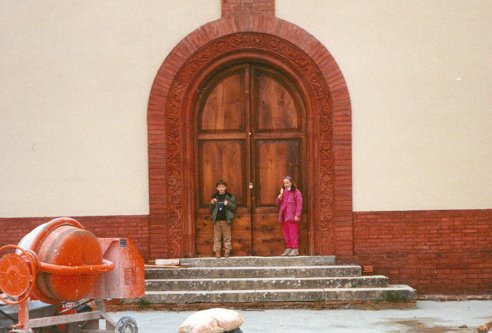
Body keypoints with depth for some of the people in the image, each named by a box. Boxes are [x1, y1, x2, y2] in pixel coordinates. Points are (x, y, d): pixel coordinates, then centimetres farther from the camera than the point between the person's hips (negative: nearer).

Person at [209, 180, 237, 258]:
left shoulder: (230, 196, 2)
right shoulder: (214, 197, 8)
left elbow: (234, 207, 1)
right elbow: (211, 209, 12)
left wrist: (228, 204, -17)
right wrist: (212, 204, -8)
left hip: (226, 219, -2)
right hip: (217, 219, 2)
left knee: (227, 236, 1)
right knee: (217, 237, 2)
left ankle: (227, 251, 7)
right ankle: (217, 251, 5)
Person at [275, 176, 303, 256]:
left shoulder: (296, 192, 0)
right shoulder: (283, 192, 20)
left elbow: (299, 204, -7)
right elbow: (277, 203, 15)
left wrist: (297, 215, -15)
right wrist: (280, 195, -2)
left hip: (292, 216, -6)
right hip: (283, 216, 6)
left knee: (293, 232, -10)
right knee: (286, 233, 7)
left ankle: (295, 249, -11)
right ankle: (288, 248, 12)